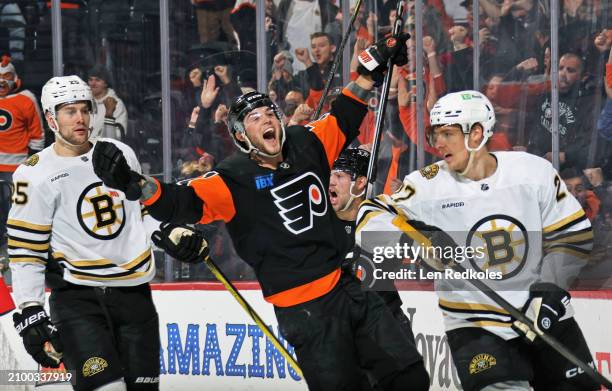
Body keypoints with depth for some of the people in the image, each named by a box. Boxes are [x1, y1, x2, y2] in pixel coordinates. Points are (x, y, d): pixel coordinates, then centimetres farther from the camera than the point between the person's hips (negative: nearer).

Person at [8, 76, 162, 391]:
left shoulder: (120, 153, 8)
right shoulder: (36, 175, -6)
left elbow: (145, 206, 23)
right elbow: (25, 252, -5)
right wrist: (29, 312, -11)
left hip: (133, 291, 5)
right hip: (76, 296, -5)